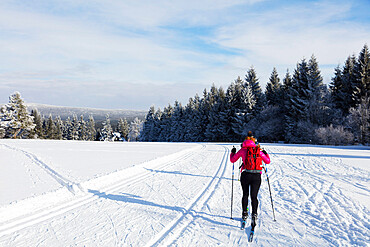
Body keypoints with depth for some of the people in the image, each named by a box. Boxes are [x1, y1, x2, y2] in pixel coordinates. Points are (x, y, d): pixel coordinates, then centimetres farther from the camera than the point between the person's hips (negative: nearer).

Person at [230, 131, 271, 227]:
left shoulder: (243, 149, 3)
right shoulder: (259, 150, 7)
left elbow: (232, 160, 11)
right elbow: (268, 161, 14)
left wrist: (232, 152, 30)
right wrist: (266, 154, 32)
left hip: (245, 175, 0)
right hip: (257, 176, 1)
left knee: (245, 194, 20)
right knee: (254, 196, 6)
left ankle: (244, 213, 23)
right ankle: (254, 214, -12)